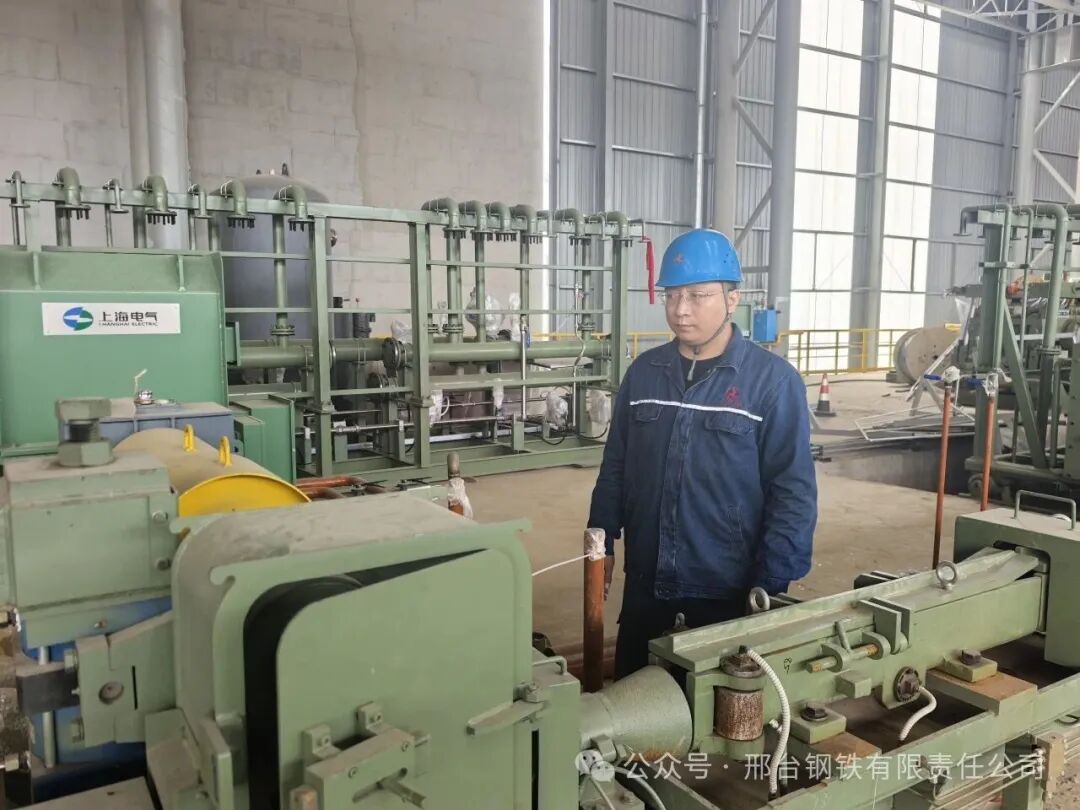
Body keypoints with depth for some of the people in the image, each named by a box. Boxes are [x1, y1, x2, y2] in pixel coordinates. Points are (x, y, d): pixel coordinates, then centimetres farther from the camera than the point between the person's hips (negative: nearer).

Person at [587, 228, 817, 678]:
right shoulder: (643, 372, 3)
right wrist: (601, 542, 7)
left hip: (731, 591, -4)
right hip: (646, 586, 4)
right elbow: (615, 468, 10)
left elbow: (793, 491, -10)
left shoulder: (773, 380, -10)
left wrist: (770, 586, -12)